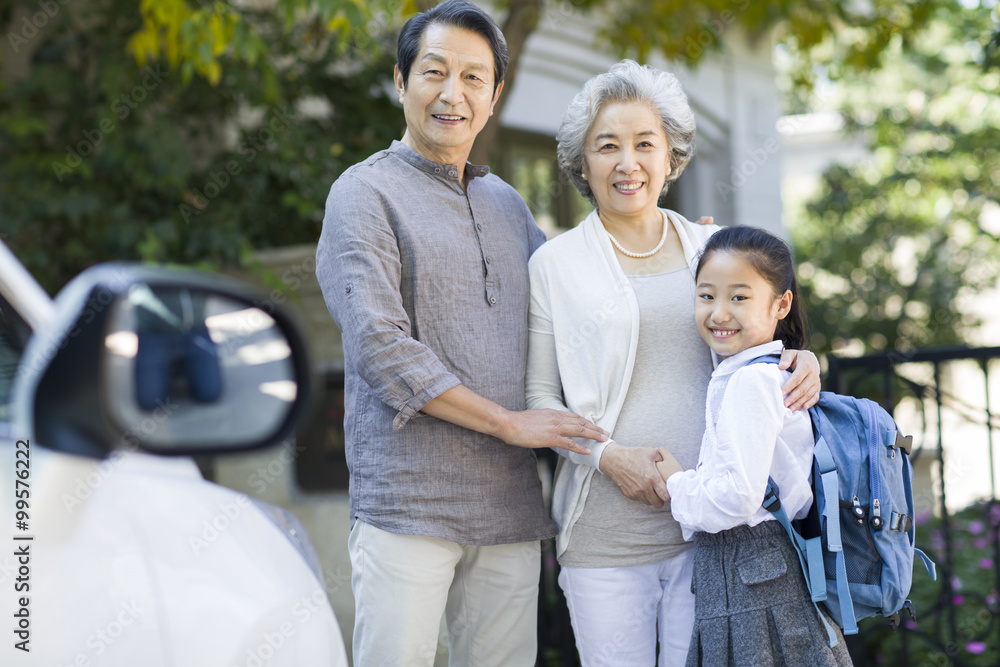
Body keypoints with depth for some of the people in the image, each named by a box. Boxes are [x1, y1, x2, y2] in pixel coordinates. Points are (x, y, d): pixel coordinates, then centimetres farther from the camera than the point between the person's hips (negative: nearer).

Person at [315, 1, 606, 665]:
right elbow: (379, 345, -12)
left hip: (510, 505, 6)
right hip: (407, 503, -5)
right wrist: (508, 422, -11)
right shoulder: (365, 192, -1)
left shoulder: (507, 203, 18)